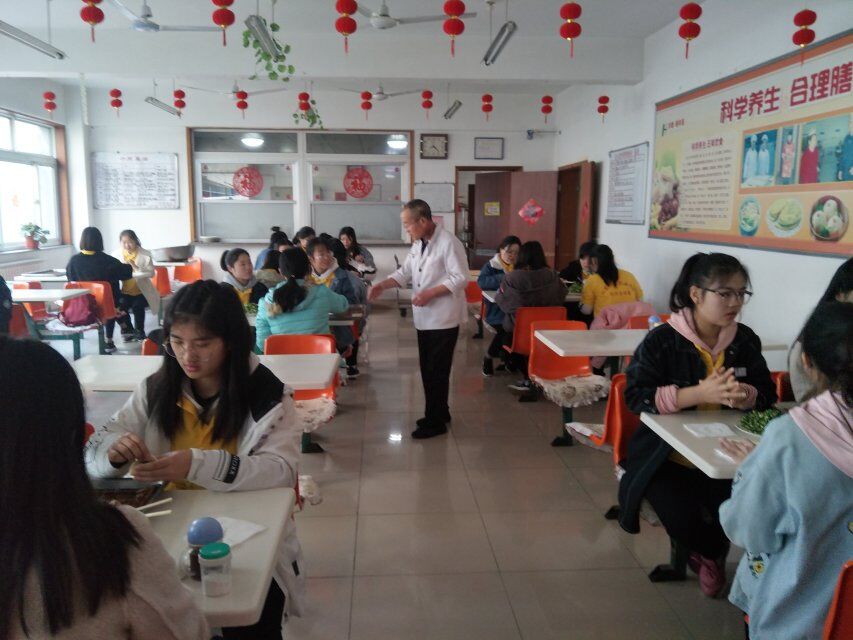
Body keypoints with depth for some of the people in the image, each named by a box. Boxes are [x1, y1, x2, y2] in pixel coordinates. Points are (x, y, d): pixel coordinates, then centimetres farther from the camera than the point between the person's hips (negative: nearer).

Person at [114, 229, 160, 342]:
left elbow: (151, 273, -13)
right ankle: (128, 330, 5)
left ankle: (139, 332, -2)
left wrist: (135, 267, -26)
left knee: (137, 305, -30)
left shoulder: (145, 254, -3)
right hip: (125, 292, 2)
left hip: (142, 292, -2)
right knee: (118, 305, -25)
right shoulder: (117, 255, 3)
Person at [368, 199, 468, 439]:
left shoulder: (448, 242, -16)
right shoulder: (418, 244, 11)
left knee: (437, 371, 0)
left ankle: (435, 422, 11)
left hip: (443, 318, -8)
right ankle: (439, 412, 31)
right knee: (427, 369, 16)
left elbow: (460, 278, -19)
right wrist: (382, 285, -5)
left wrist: (430, 293, -22)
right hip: (424, 318, 9)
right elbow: (405, 271, 11)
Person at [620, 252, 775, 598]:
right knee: (683, 519, -23)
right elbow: (635, 395, -17)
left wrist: (746, 397, -19)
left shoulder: (746, 340, 4)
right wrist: (699, 393, -27)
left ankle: (708, 553, 19)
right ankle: (713, 553, 18)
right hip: (667, 455, -3)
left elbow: (768, 394, 6)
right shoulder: (661, 340, -12)